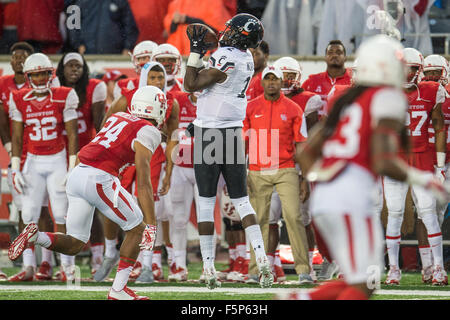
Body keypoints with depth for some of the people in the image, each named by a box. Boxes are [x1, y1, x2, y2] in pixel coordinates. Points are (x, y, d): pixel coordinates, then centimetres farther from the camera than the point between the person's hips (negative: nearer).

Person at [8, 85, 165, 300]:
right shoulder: (148, 132, -1)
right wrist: (151, 225, -8)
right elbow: (144, 183, -7)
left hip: (76, 175, 7)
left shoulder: (117, 118, 23)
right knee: (136, 228, 12)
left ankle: (34, 236, -11)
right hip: (99, 179, -7)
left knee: (74, 244, 14)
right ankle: (118, 290, 9)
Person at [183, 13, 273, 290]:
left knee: (206, 203, 1)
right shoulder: (246, 59, 6)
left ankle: (209, 270, 1)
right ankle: (263, 263, -5)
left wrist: (196, 52, -7)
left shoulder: (226, 58, -18)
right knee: (242, 202, 8)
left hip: (209, 135, -6)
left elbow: (191, 85, -13)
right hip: (234, 132, 6)